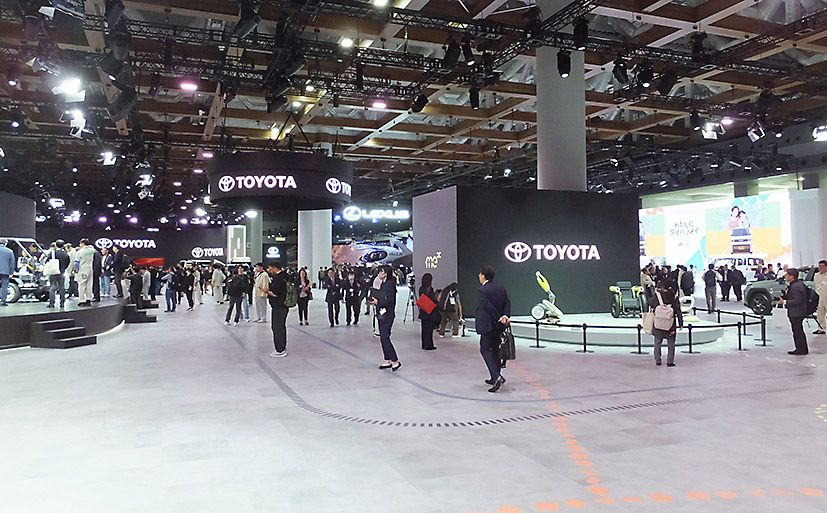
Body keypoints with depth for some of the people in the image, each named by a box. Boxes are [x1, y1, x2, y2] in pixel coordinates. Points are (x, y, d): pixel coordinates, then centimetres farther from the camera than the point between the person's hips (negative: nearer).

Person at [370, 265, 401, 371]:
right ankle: (387, 360, 19)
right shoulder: (382, 284, 14)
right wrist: (374, 300, 3)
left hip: (387, 315, -10)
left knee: (385, 337, -11)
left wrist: (378, 302, -20)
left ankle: (395, 361, -4)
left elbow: (391, 300, -20)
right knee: (383, 338, 11)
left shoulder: (390, 284, -14)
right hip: (381, 314, 10)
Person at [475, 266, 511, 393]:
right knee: (495, 349, 18)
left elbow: (489, 306, -19)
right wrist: (505, 315, -13)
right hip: (499, 326, 8)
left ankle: (497, 376, -16)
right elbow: (507, 303, 1)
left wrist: (499, 318, -12)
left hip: (488, 325, -8)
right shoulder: (501, 288, 9)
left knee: (485, 350, -1)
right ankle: (495, 378, 25)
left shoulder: (482, 290, -14)